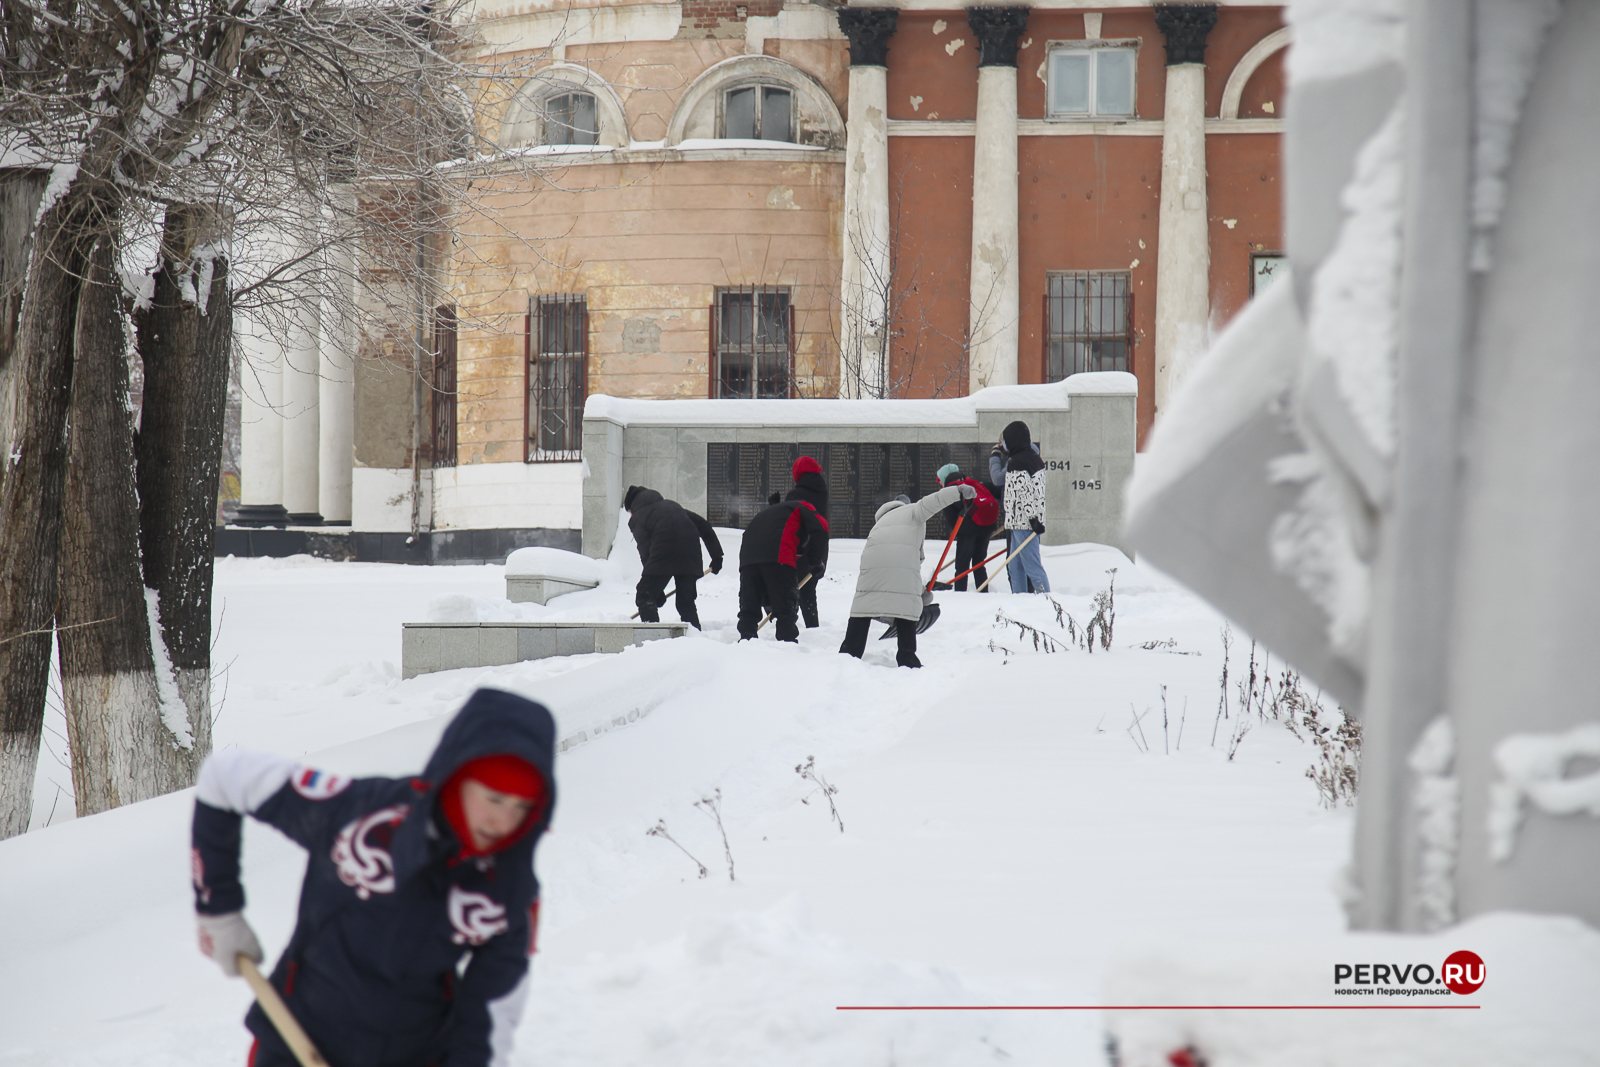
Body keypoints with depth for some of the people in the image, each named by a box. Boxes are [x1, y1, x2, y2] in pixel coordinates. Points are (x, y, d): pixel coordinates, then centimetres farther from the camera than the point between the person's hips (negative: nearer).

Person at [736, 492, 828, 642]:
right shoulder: (803, 507, 24)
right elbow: (820, 529, 3)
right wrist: (816, 561, 15)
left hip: (748, 557, 5)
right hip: (778, 557, -5)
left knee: (748, 608, 12)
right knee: (786, 610, 0)